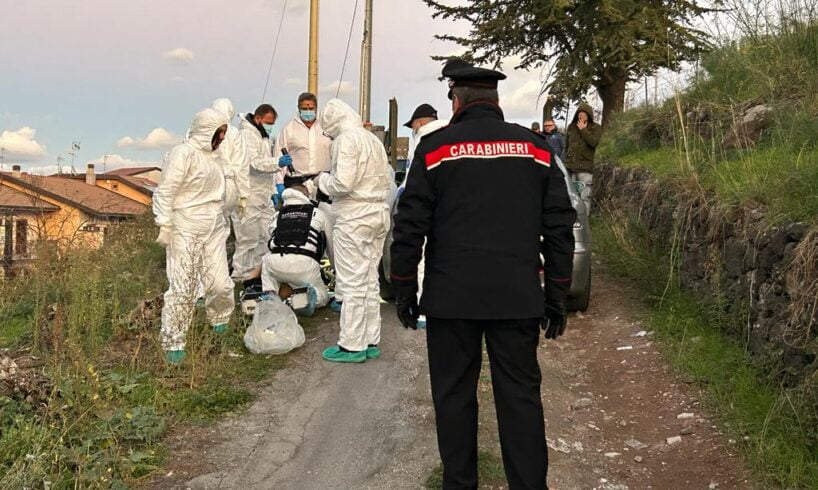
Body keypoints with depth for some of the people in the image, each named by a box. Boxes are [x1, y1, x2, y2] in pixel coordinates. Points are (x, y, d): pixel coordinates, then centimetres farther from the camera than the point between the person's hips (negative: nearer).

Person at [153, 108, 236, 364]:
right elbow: (165, 192, -13)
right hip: (186, 231, -7)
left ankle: (221, 328, 29)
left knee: (220, 285, 3)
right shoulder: (183, 153, -10)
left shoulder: (210, 155, 15)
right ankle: (173, 343, 11)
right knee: (182, 289, -3)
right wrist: (164, 226, -17)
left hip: (214, 231, 7)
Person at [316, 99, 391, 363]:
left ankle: (352, 346, 6)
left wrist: (322, 180, -3)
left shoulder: (346, 139, -12)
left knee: (352, 283, -1)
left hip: (354, 218, -8)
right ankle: (371, 341, 20)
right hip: (379, 213, 8)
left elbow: (342, 183, -20)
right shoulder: (373, 139, 14)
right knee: (370, 280, 13)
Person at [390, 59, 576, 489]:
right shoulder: (536, 148, 8)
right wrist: (556, 296, 13)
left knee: (454, 396, 10)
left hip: (451, 297, -2)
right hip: (518, 297, 2)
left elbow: (409, 228, -1)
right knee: (520, 397, 8)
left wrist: (404, 289, 8)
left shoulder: (435, 148, 0)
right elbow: (559, 229, 7)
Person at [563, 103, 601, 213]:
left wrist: (583, 130, -10)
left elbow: (593, 142, -16)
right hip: (570, 167, 4)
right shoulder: (571, 127, 12)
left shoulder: (596, 128, 3)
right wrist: (566, 160, 12)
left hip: (585, 168, -4)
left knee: (585, 197, -8)